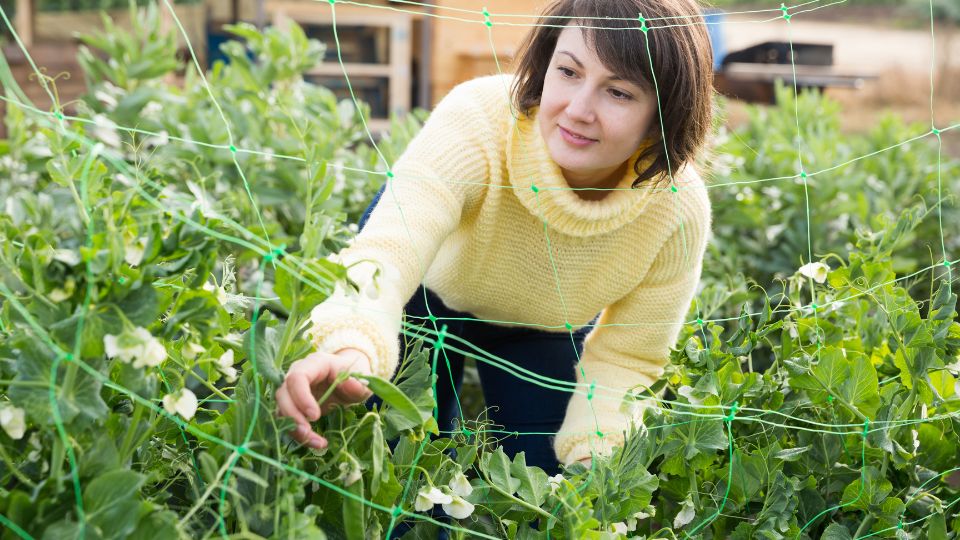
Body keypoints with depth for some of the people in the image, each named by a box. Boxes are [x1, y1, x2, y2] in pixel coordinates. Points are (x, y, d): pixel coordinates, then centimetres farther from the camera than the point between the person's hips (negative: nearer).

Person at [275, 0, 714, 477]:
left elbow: (626, 358, -17)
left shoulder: (679, 211, -32)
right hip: (429, 290, -2)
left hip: (547, 326, 2)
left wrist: (590, 458, -33)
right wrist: (350, 350, -77)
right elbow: (385, 254, -55)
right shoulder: (476, 120, -41)